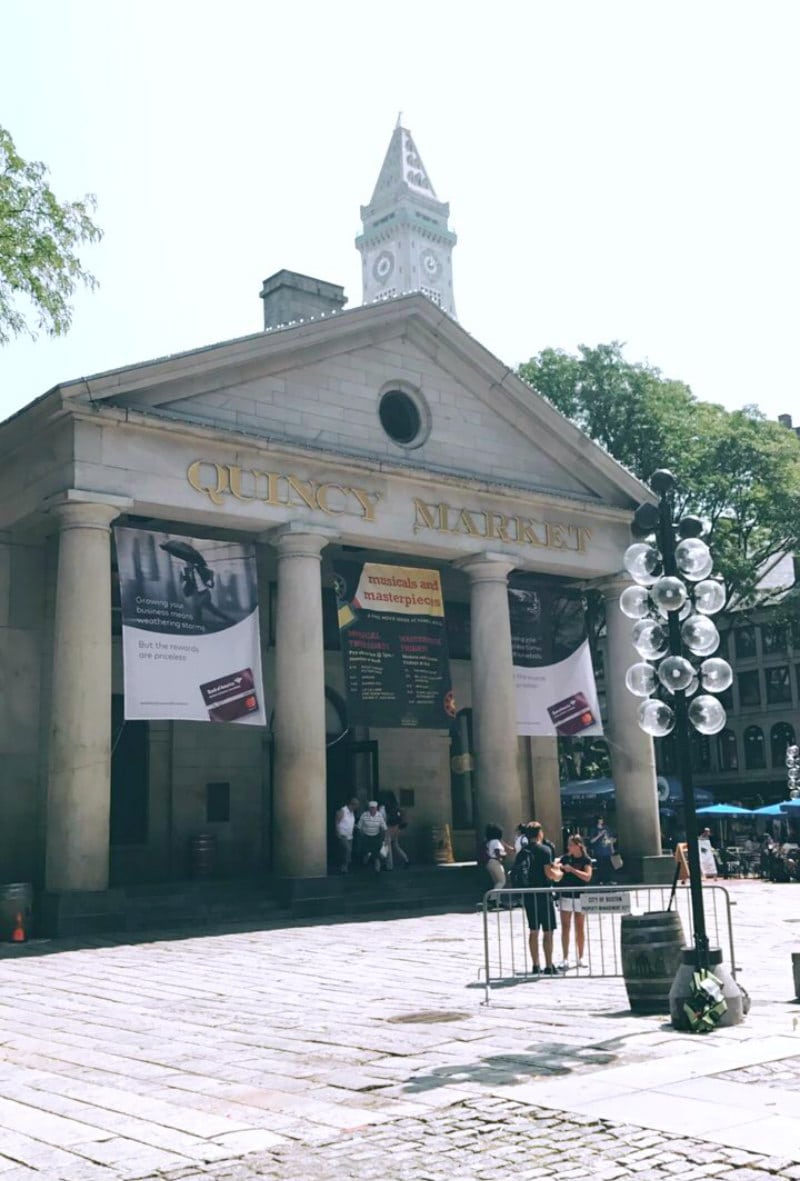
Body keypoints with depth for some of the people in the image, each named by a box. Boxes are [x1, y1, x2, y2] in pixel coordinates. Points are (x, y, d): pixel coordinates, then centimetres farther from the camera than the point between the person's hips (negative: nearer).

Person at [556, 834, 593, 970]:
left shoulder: (586, 860, -3)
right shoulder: (565, 858, 4)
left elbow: (587, 877, -16)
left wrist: (571, 869, -21)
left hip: (580, 896, -1)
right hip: (565, 896, 1)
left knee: (580, 928, 7)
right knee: (565, 927, -1)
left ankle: (580, 958, 17)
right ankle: (565, 959, 0)